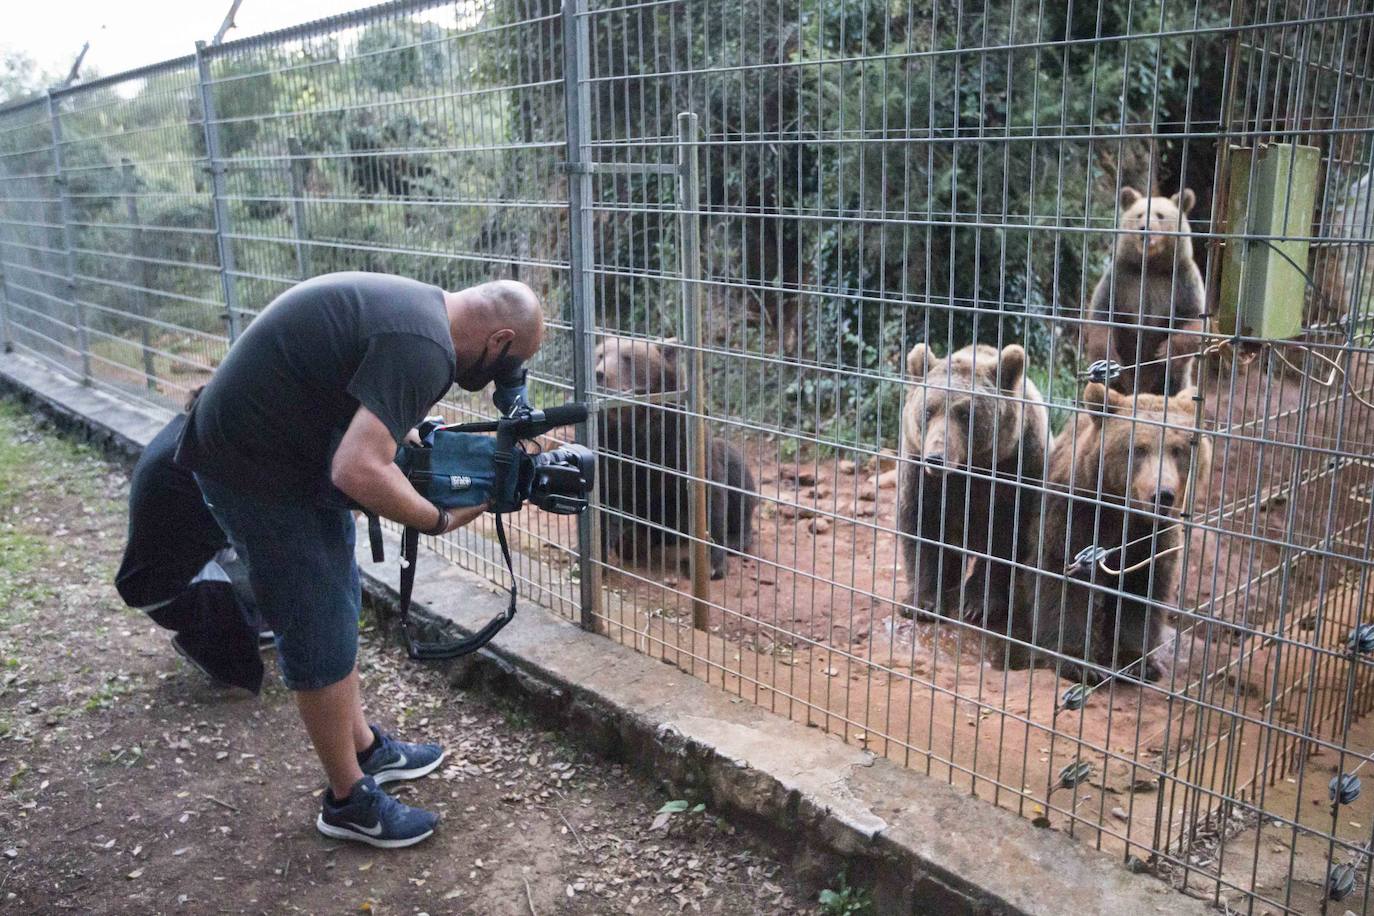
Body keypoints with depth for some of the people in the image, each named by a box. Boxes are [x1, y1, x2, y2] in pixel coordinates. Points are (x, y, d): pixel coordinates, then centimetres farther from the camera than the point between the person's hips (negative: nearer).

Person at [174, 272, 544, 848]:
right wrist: (441, 521, -18)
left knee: (339, 607, 20)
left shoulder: (419, 305, 5)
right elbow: (358, 472, -33)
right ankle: (349, 801, 17)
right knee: (323, 638, 0)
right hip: (256, 471, -10)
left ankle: (364, 747, 37)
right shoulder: (422, 347, -26)